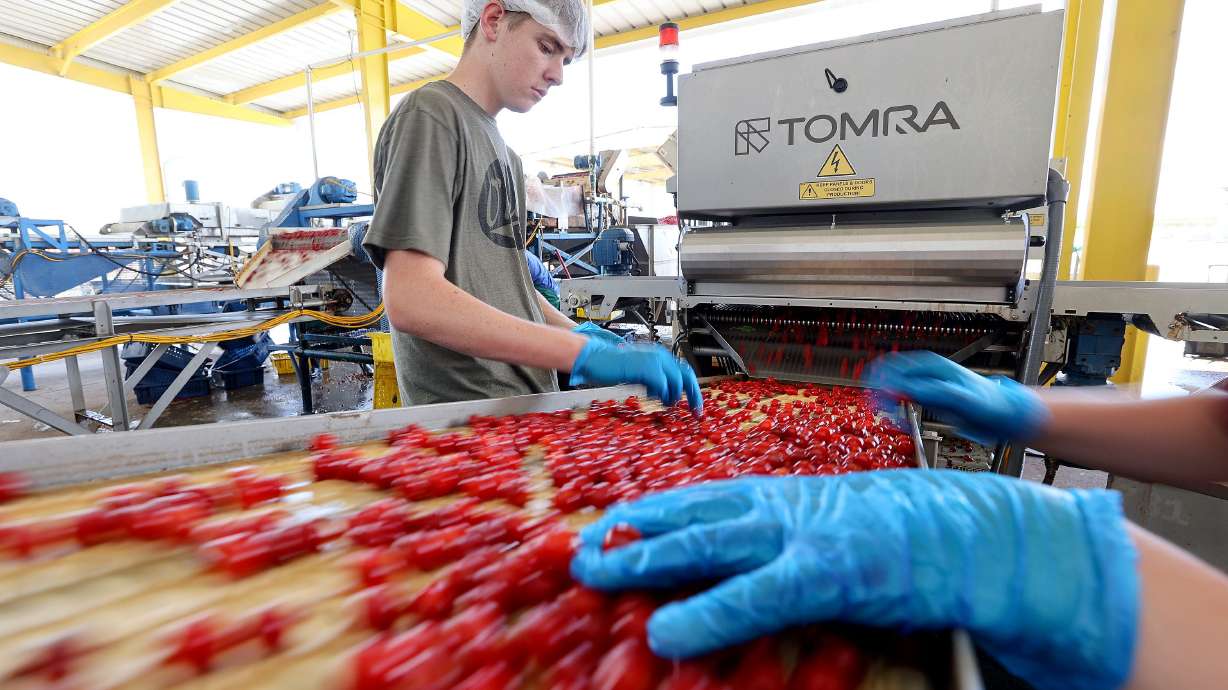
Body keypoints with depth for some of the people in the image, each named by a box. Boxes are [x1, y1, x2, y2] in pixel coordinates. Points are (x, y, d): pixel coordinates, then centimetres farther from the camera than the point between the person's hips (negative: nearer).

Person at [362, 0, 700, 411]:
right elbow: (411, 299, -23)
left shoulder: (502, 152, 14)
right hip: (469, 417, -8)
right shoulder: (430, 116, -11)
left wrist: (579, 332, 3)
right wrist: (585, 351, -27)